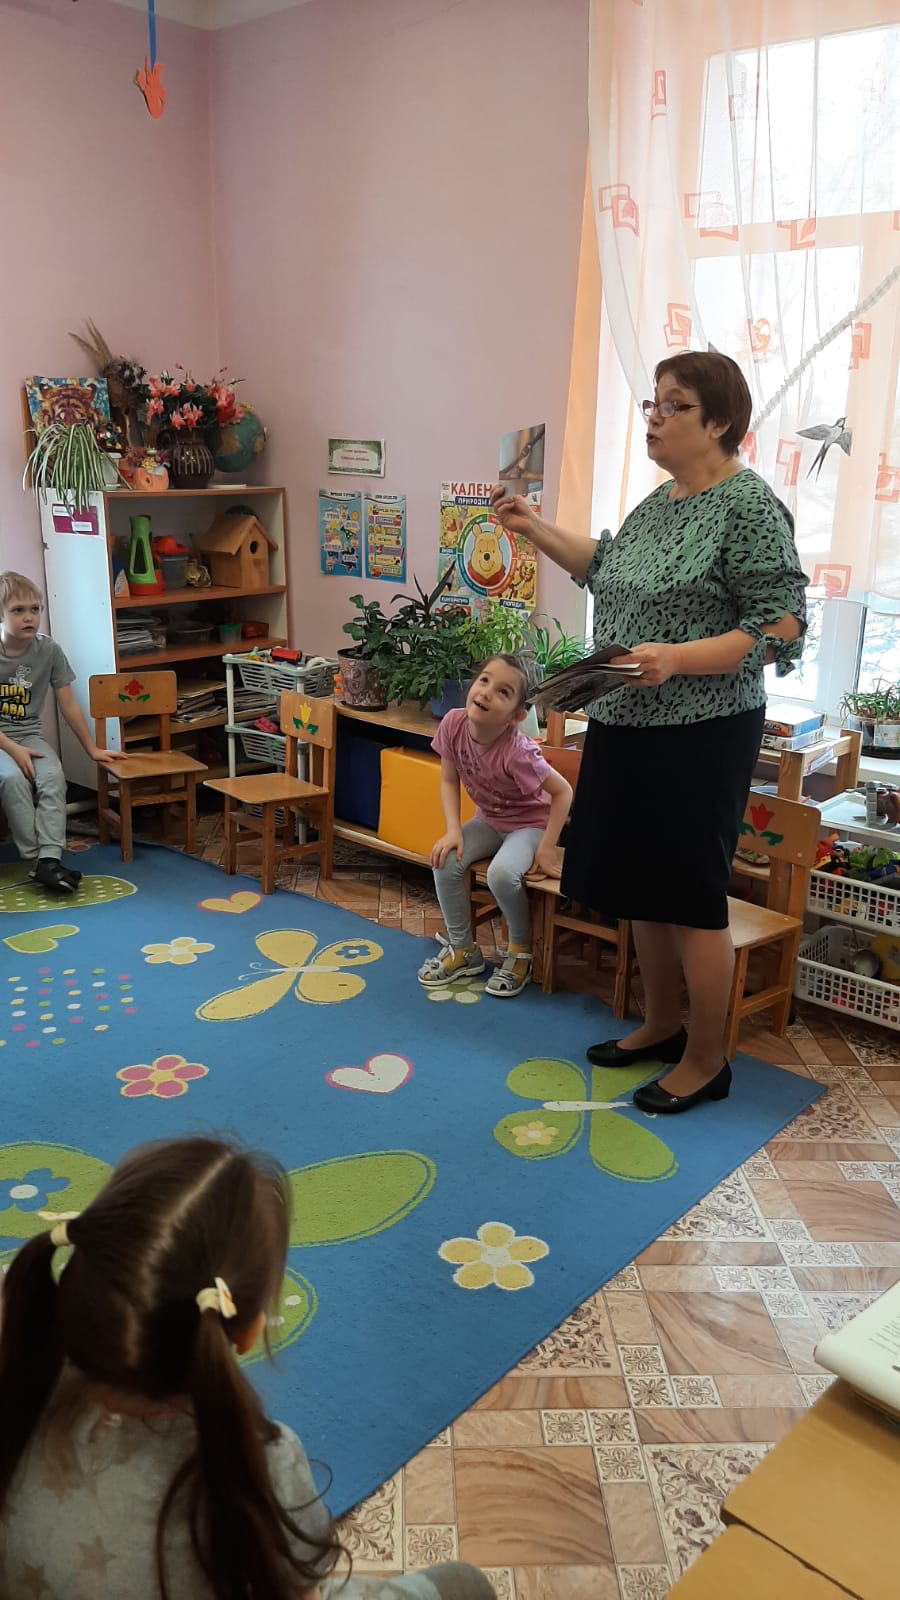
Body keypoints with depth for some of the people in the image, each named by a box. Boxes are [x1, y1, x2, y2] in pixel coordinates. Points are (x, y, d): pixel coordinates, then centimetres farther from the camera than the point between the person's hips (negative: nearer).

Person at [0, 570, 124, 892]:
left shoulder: (48, 651, -4)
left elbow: (68, 705, 5)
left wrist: (93, 750, 8)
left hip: (28, 735, 3)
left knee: (52, 775, -27)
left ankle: (49, 859, -33)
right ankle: (37, 859, -28)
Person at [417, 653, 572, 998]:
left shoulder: (517, 752, -35)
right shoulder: (453, 724, -20)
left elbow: (563, 792, -23)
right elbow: (449, 781, -5)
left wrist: (546, 849, -21)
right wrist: (453, 831, -18)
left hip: (529, 824, -5)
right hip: (487, 820, 5)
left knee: (501, 873, -31)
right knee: (445, 862, -17)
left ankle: (521, 951, -1)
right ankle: (463, 950, 5)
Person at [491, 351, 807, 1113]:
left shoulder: (749, 506, -14)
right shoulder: (661, 500, 11)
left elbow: (780, 629, -18)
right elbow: (610, 567, 27)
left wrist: (676, 659, -28)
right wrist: (535, 528, 20)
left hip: (698, 735, -9)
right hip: (627, 728, 9)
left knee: (690, 896, 1)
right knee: (639, 883, 17)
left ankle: (705, 1060, 19)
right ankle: (661, 1026, 35)